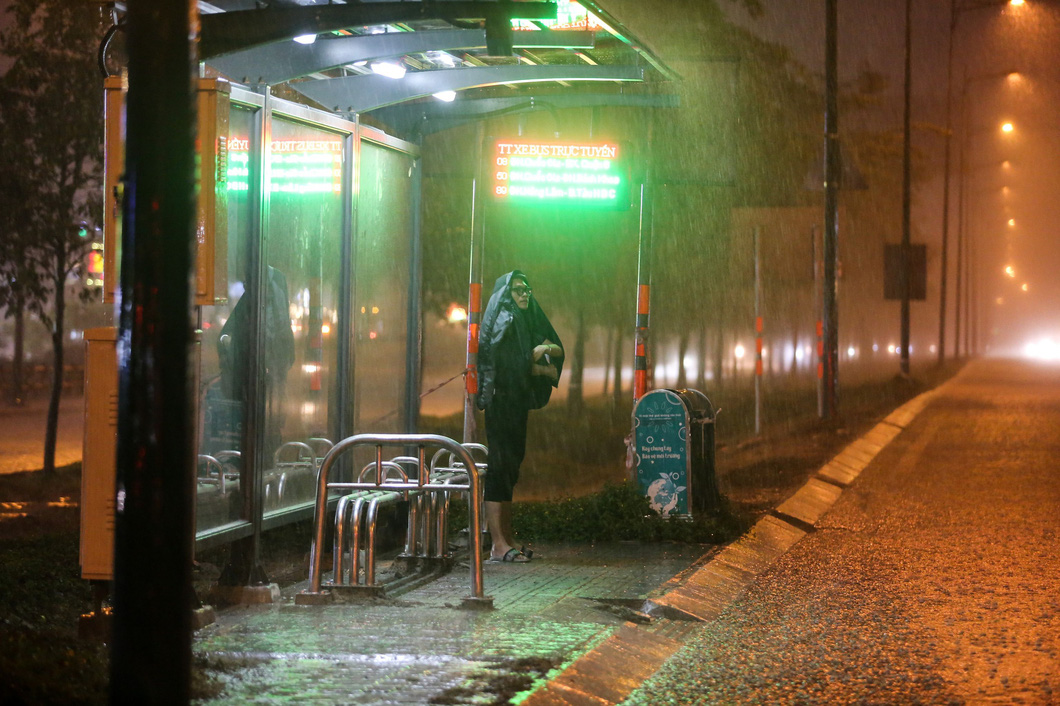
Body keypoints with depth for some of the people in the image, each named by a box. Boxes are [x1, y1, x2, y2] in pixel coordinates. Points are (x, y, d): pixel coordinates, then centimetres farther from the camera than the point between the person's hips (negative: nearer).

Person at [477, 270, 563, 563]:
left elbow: (558, 348, 17)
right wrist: (543, 370, -2)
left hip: (517, 404, 9)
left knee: (510, 467, 9)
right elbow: (504, 363, -17)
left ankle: (506, 540, 12)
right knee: (500, 465, -11)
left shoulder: (526, 321, 18)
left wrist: (547, 348, -7)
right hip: (501, 403, -9)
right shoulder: (503, 321, -8)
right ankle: (498, 545, -14)